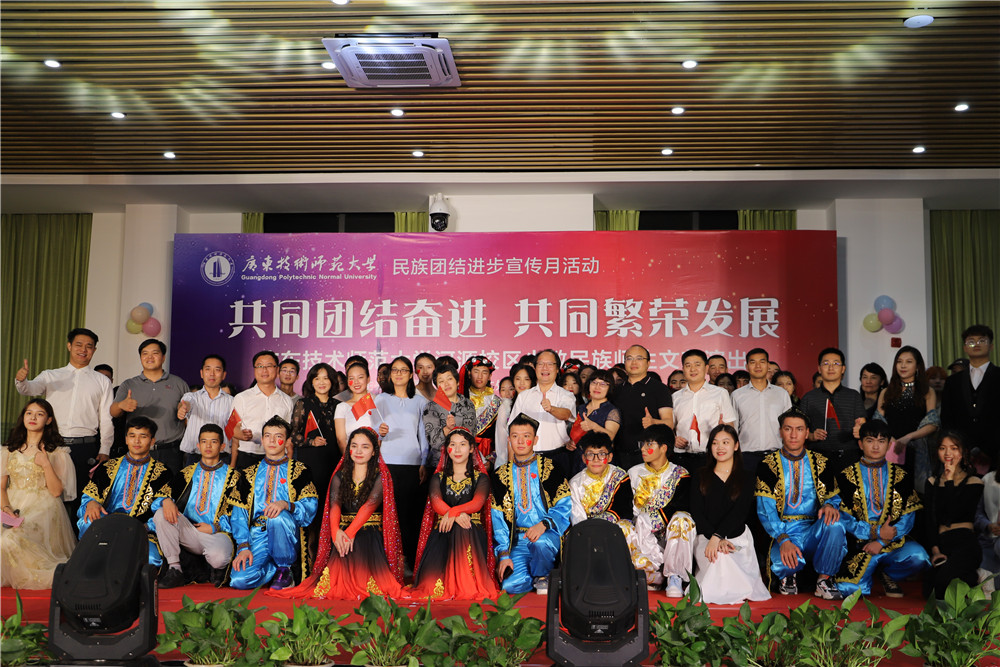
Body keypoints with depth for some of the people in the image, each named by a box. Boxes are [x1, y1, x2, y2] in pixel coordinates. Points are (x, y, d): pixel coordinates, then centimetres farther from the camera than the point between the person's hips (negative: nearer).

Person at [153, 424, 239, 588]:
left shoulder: (231, 475, 8)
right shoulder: (189, 472, 19)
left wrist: (214, 528, -11)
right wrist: (167, 502, -16)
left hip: (217, 533, -4)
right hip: (188, 530, 4)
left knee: (218, 557, -37)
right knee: (161, 514, -22)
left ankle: (217, 568, 5)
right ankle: (175, 570, -17)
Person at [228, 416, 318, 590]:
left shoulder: (298, 470, 9)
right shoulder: (250, 473, 17)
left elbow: (311, 506, -5)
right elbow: (238, 513, 7)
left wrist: (286, 505, -26)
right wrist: (243, 546, -9)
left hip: (287, 534, -2)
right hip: (257, 535, 2)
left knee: (277, 517, -36)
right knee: (240, 579, -24)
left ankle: (285, 569, -11)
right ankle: (280, 567, 6)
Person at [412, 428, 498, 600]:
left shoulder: (481, 478, 14)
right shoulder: (438, 477, 19)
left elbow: (477, 503, -6)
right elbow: (436, 501, -2)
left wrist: (453, 512, -25)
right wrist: (457, 515, -23)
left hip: (472, 532, 0)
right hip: (442, 532, 0)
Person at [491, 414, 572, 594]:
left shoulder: (550, 468, 4)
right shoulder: (500, 475, 11)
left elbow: (565, 506, -2)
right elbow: (497, 518, 8)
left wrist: (544, 524, -20)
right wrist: (503, 554, -3)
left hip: (548, 534, -1)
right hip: (518, 540, 2)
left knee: (540, 543, -37)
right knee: (512, 585, -23)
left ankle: (541, 577, -5)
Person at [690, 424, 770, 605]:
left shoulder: (746, 478, 9)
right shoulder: (701, 477, 12)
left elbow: (739, 512, -6)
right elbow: (696, 513, 1)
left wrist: (717, 536, -22)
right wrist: (715, 539, -16)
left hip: (737, 538, 0)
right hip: (706, 537, 0)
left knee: (723, 558, -31)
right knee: (719, 557, -32)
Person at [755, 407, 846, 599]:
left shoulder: (820, 463, 9)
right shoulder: (769, 465, 0)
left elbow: (833, 497, 12)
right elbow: (765, 509, -6)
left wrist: (830, 505, -15)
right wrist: (783, 540, -22)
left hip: (814, 532, 2)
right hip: (782, 533, -2)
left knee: (834, 524, -31)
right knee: (787, 562, -34)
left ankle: (824, 580, -9)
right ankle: (788, 577, 7)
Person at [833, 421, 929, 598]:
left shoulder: (900, 476, 10)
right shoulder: (847, 476, 5)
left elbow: (908, 517, 2)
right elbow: (843, 517, -2)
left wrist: (882, 542, -11)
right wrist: (877, 532, -12)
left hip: (893, 543, 2)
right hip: (859, 545, -1)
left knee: (918, 557, -31)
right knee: (848, 590, -23)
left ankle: (887, 574, 3)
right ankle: (870, 572, 13)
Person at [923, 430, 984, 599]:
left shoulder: (974, 482, 5)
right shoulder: (933, 482, 18)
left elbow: (954, 514, -9)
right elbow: (930, 519, 7)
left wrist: (950, 481, -5)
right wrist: (935, 550, -7)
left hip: (965, 542, -3)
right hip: (940, 542, 3)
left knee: (943, 581, -32)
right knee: (928, 590, -25)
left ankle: (974, 579, 1)